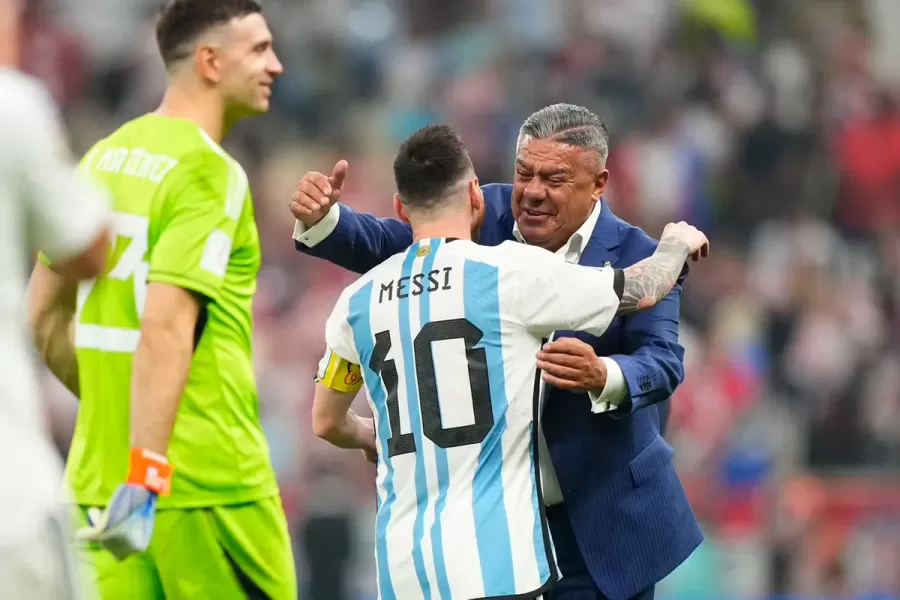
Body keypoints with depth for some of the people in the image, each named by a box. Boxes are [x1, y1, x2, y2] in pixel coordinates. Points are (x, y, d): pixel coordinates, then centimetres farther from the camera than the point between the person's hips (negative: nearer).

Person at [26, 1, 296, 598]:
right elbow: (165, 329, -23)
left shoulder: (104, 157, 12)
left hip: (100, 476, 7)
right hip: (211, 481, -7)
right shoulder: (211, 174, -12)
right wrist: (147, 475, -27)